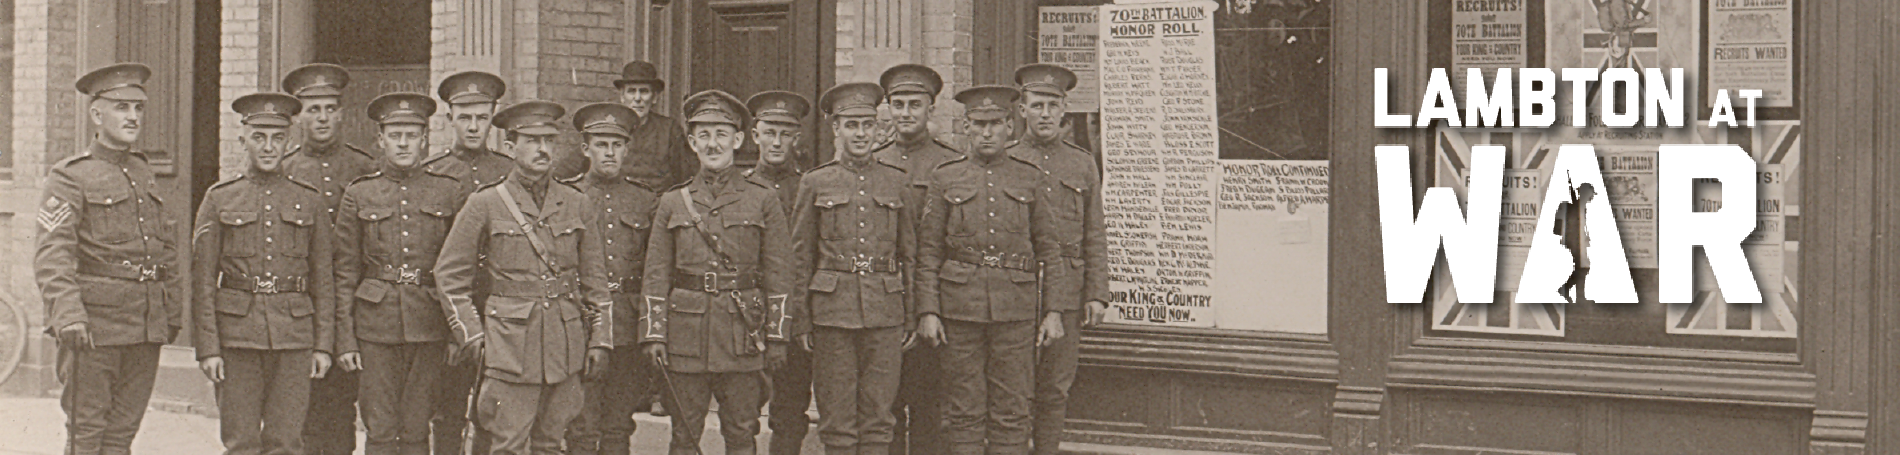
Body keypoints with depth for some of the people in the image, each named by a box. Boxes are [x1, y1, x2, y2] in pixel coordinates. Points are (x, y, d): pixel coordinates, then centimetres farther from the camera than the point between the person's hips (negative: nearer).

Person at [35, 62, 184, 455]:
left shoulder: (144, 173, 17)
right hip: (95, 326, -6)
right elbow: (51, 255, -14)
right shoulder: (70, 176, -4)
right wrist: (68, 315, -26)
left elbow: (167, 249, 23)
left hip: (146, 328, 6)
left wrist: (173, 311, 17)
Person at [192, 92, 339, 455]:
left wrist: (323, 344, 3)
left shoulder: (309, 201, 9)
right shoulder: (220, 200, 5)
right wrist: (207, 347, -4)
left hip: (294, 338, 1)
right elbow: (203, 281, 3)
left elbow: (324, 281, 10)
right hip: (237, 335, -1)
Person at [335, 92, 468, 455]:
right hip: (375, 325, 0)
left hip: (428, 326, 0)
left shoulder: (449, 192, 6)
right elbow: (345, 273, 6)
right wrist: (345, 340, 1)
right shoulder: (359, 195, 5)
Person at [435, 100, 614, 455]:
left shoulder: (577, 205, 9)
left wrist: (599, 340, 8)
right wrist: (472, 336, -1)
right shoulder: (485, 205, 0)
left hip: (565, 349, 3)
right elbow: (450, 275, 4)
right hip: (510, 344, -3)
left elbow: (595, 281, 14)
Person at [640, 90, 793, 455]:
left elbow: (777, 274, 4)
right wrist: (654, 334, -1)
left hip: (743, 335, -1)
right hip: (685, 337, 1)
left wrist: (776, 337, 0)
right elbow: (656, 275, 8)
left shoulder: (763, 201, 5)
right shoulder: (672, 203, 9)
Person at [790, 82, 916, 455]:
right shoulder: (816, 183, 6)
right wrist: (802, 320, 1)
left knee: (877, 420, 1)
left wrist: (911, 318, 7)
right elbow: (800, 257, 6)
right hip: (832, 310, -1)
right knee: (837, 423, 1)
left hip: (885, 313, 1)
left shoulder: (897, 182, 10)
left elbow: (910, 254, 13)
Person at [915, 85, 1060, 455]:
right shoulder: (945, 179, 6)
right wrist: (927, 310, -3)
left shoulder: (1030, 179, 8)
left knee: (1011, 411, 2)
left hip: (1016, 308, 0)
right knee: (965, 411, 2)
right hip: (960, 307, 0)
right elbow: (928, 252, 5)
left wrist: (1054, 310, 2)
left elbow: (1049, 248, 9)